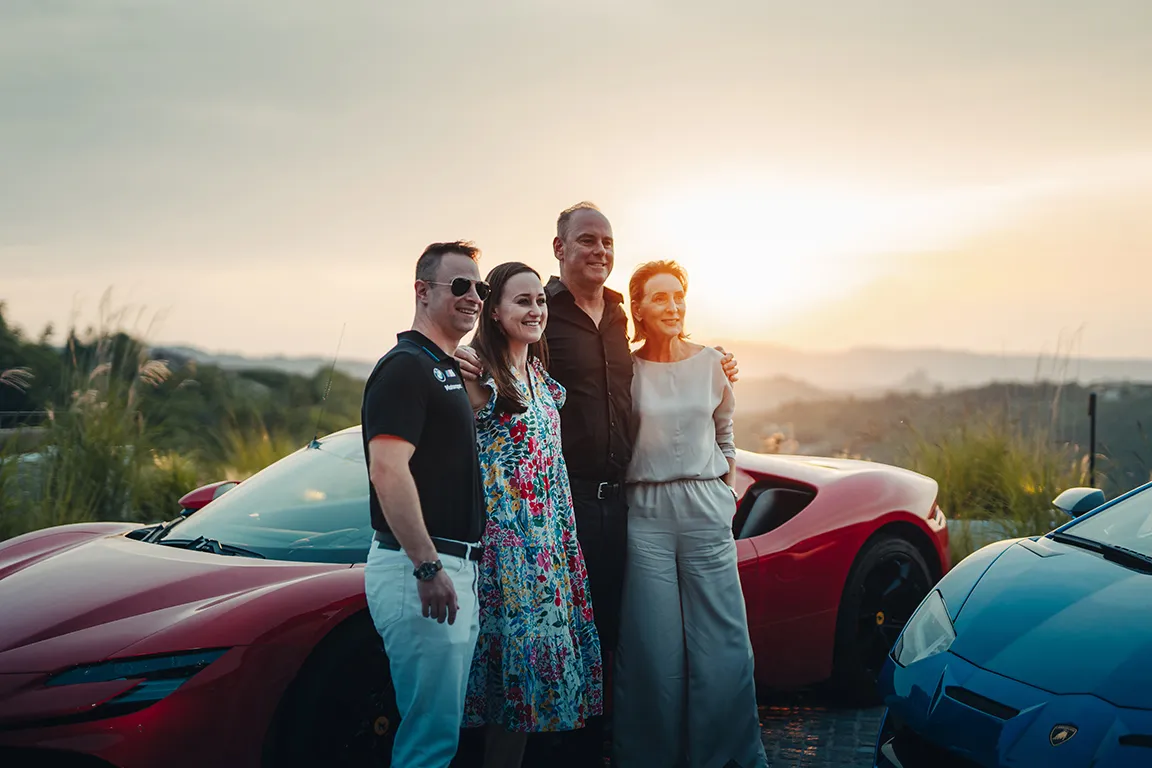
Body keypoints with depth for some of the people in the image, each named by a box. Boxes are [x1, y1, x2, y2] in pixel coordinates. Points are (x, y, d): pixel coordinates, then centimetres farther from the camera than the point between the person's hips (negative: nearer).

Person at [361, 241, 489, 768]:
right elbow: (388, 472, -22)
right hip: (422, 568, -10)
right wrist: (428, 567, -25)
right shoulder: (406, 366, -11)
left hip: (453, 566, 10)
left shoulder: (448, 371, 19)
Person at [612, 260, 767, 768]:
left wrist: (723, 489, 11)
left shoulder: (710, 363, 8)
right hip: (647, 514, -1)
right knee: (654, 646, 1)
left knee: (722, 641, 0)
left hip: (706, 508, 2)